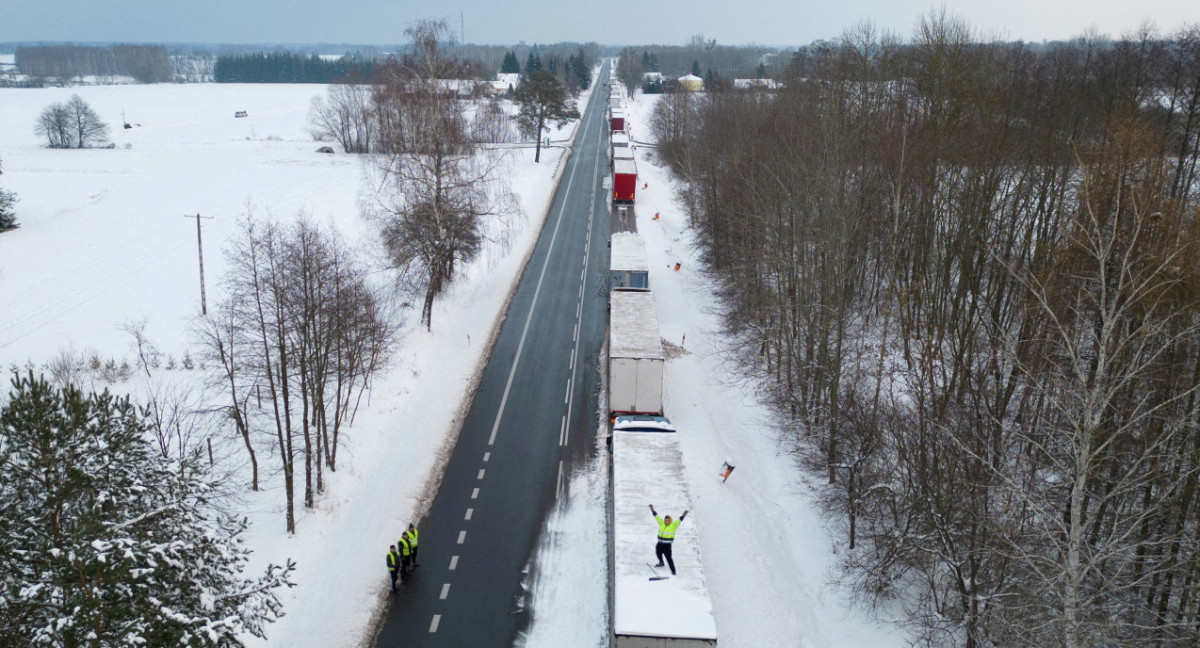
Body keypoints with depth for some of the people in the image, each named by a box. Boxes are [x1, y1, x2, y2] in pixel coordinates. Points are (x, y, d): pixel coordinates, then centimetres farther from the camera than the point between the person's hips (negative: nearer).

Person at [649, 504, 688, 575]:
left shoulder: (673, 525, -10)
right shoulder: (661, 523, 1)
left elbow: (679, 521, -23)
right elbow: (657, 517, 0)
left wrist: (683, 515, -38)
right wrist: (652, 510, -6)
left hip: (667, 545, -6)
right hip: (660, 543, 6)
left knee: (668, 558, -12)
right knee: (658, 553, 28)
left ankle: (673, 571, -6)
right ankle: (661, 563, 58)